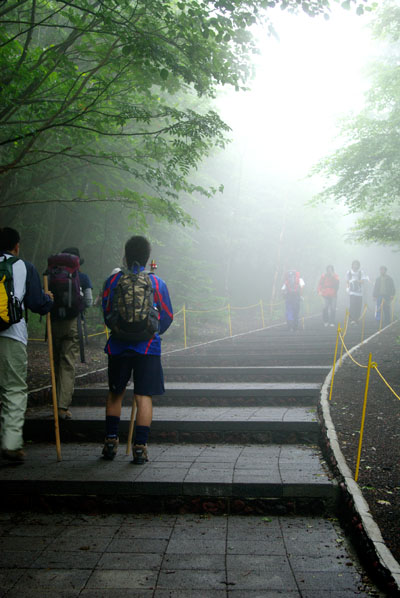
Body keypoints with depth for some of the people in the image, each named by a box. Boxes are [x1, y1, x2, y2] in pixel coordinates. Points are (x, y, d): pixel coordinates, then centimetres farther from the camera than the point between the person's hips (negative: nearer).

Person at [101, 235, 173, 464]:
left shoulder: (113, 281, 0)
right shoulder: (157, 283, -3)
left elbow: (106, 314, 7)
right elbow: (168, 317, 3)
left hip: (118, 345, 2)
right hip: (147, 347, -2)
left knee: (115, 393, 18)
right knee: (144, 396, 1)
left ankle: (111, 441, 21)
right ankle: (140, 447, -2)